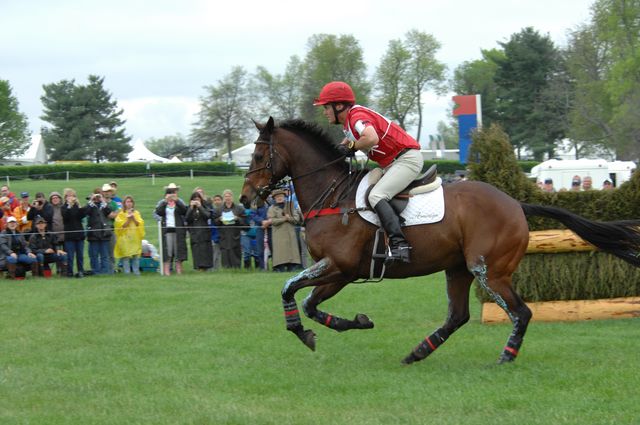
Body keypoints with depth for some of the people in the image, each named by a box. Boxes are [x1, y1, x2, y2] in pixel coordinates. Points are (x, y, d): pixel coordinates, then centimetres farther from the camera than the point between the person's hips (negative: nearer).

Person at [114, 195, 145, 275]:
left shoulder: (136, 213, 14)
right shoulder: (121, 214, 4)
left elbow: (139, 224, 3)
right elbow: (121, 225, -6)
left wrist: (133, 218, -10)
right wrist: (129, 219, -13)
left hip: (135, 238, 3)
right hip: (125, 238, -3)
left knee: (136, 255, -2)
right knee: (126, 256, -8)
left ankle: (136, 271, 2)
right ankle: (127, 272, -4)